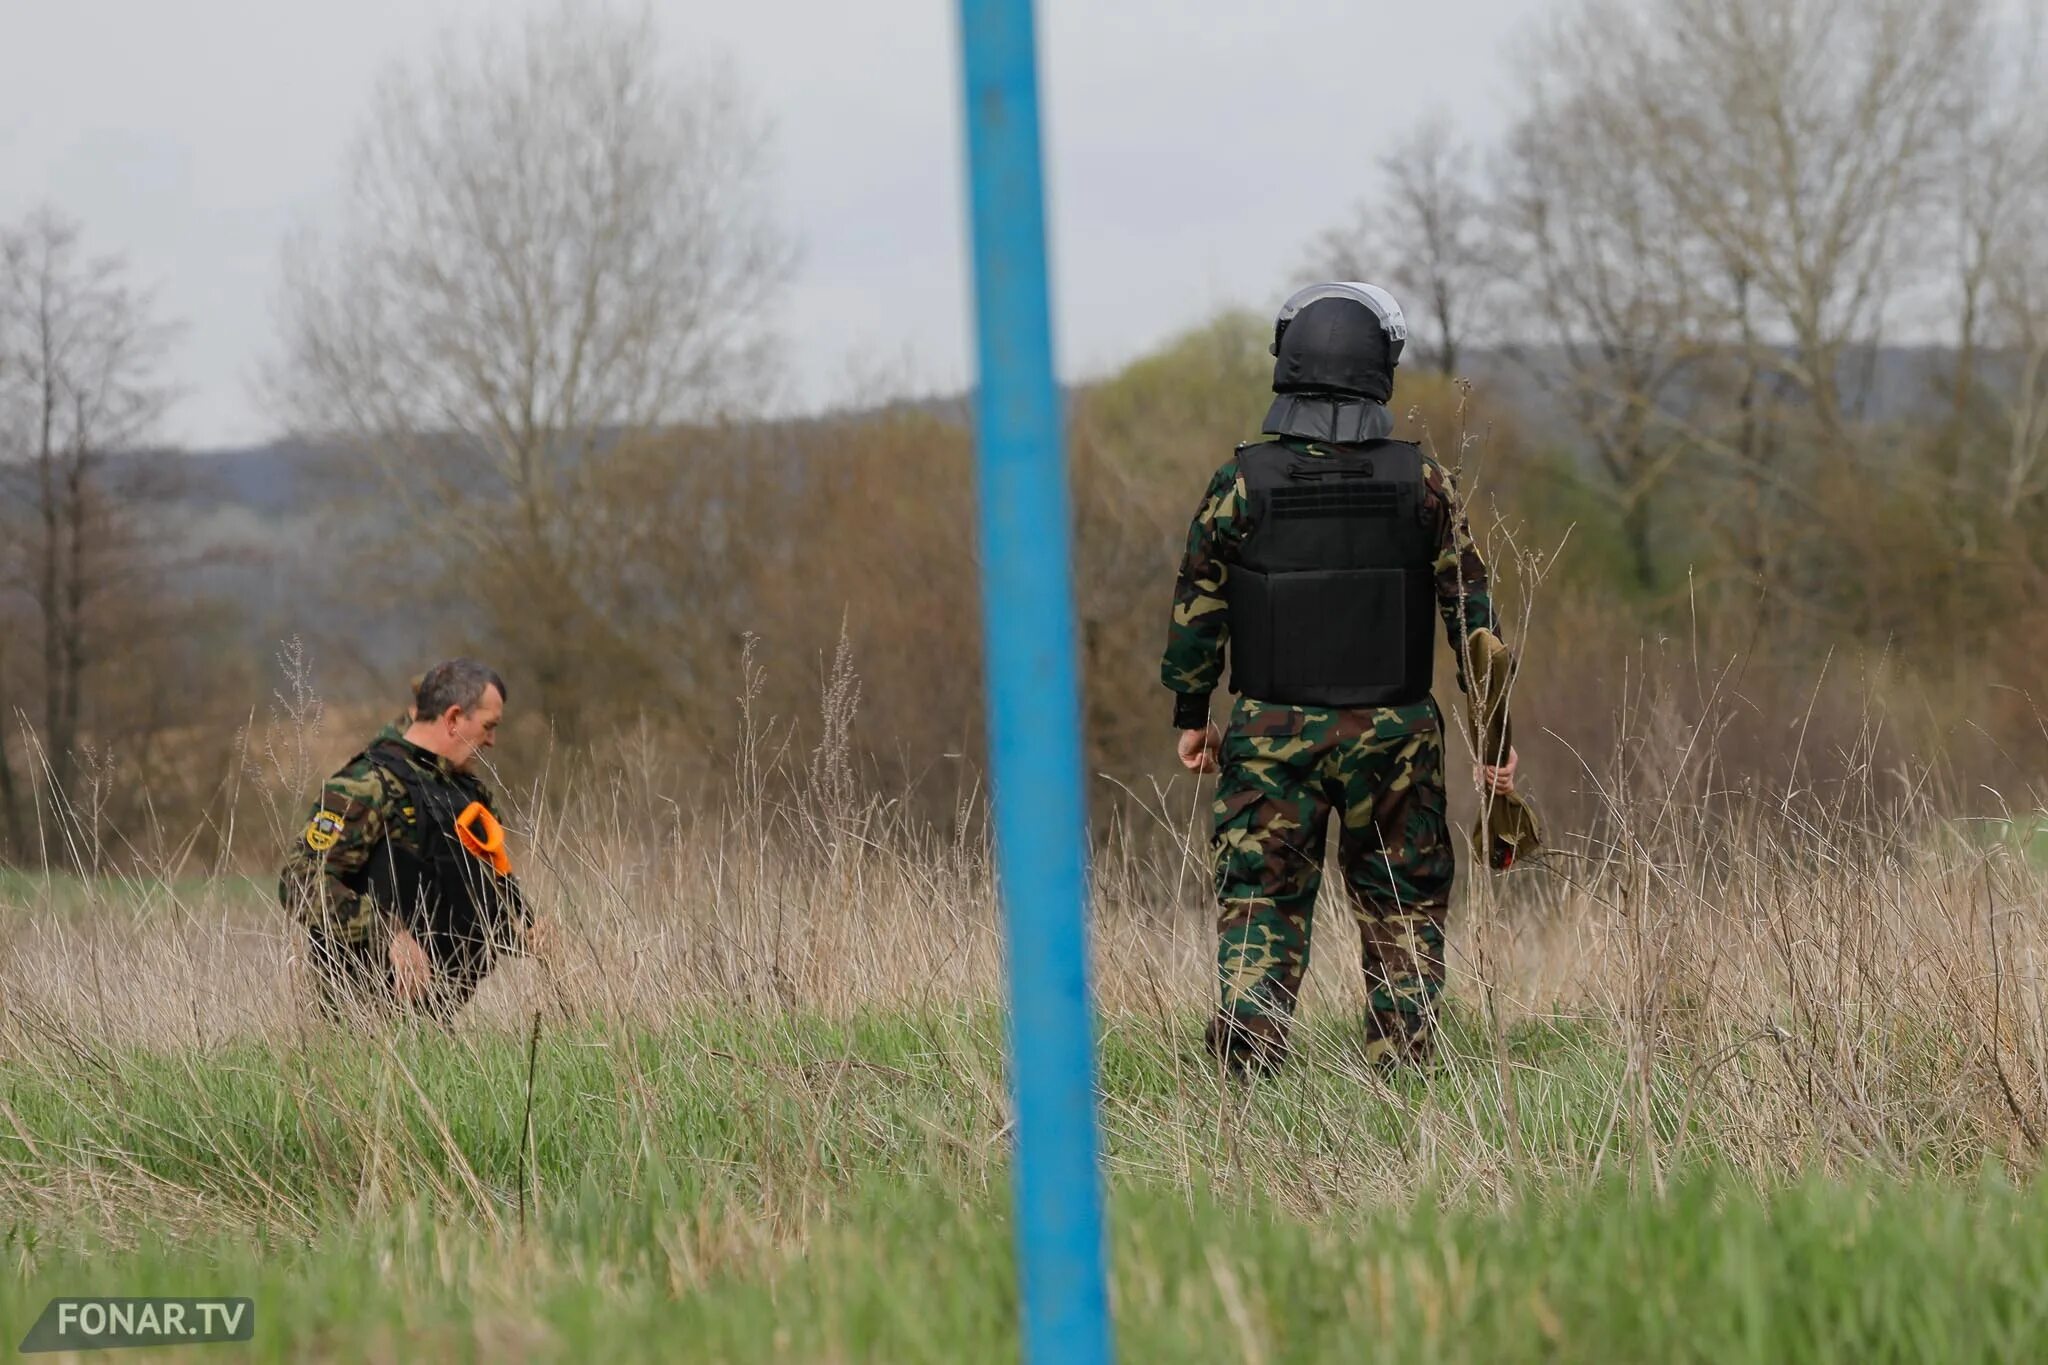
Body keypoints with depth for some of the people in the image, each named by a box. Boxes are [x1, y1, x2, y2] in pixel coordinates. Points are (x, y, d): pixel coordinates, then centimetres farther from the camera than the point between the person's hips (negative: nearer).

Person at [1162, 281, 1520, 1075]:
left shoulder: (1240, 484, -6)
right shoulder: (1421, 483, -4)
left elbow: (1196, 609, 0)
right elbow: (1471, 609, -2)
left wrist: (1190, 716, 13)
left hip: (1271, 734, 0)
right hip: (1392, 738, 0)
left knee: (1259, 913, 4)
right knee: (1404, 916, 11)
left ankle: (1245, 1076, -5)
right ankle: (1401, 1073, 9)